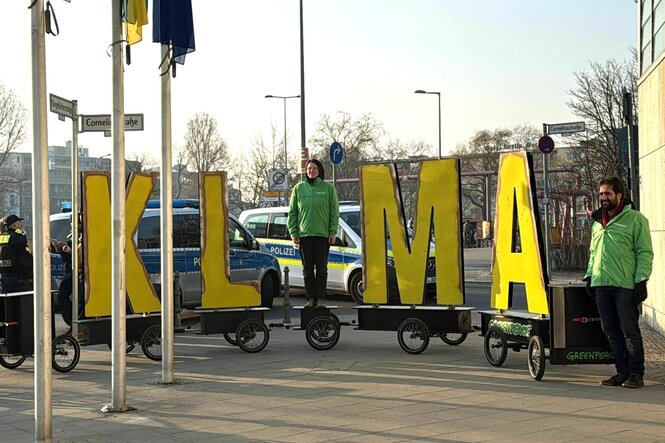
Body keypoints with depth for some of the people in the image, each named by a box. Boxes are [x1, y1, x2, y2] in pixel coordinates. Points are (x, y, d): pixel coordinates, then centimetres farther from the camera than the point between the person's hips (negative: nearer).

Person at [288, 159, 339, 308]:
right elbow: (292, 212, 10)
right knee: (308, 268, 4)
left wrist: (333, 232, -4)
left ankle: (320, 298, 2)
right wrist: (293, 232, 2)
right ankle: (310, 298, 8)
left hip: (323, 234, -1)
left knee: (321, 267, -1)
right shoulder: (298, 188, 9)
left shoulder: (328, 188, 4)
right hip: (304, 234, 2)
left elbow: (334, 211, 4)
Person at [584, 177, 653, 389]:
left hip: (625, 286, -6)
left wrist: (641, 280, -11)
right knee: (612, 331, 7)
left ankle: (636, 373, 3)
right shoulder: (597, 222, 19)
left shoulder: (636, 219, -1)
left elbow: (645, 253, -4)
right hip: (601, 285, 6)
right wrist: (590, 276, 17)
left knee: (630, 330, -4)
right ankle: (622, 371, 14)